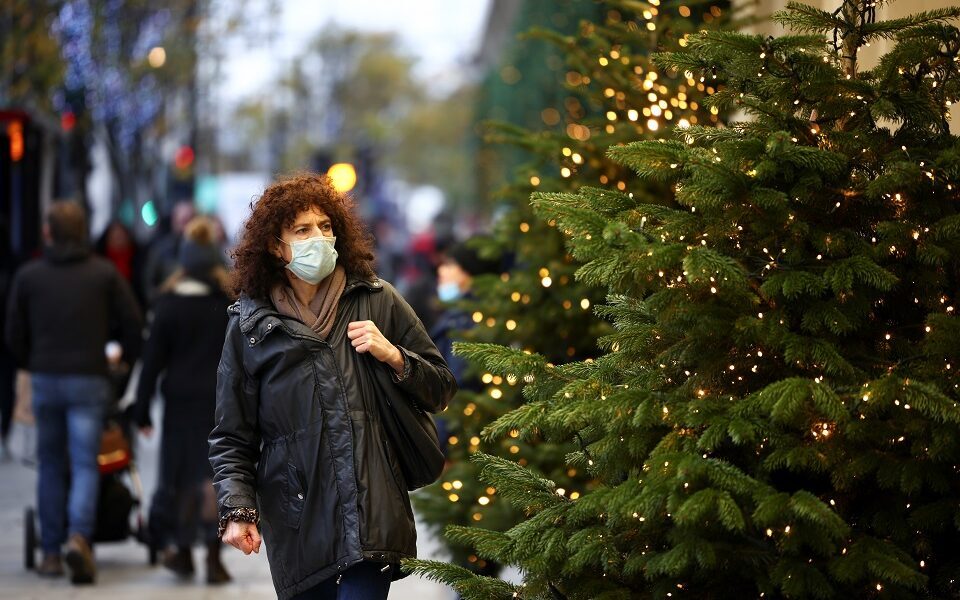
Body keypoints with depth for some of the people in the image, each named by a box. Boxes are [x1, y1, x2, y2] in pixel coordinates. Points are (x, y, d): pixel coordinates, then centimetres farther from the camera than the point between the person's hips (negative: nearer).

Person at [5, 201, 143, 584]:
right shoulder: (104, 273, 1)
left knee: (51, 466, 11)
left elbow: (14, 336, 5)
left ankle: (51, 552, 12)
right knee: (85, 464, -2)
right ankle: (79, 536, -25)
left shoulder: (28, 276, 3)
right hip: (89, 380, -1)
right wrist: (128, 359, 18)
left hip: (45, 380, 1)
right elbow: (132, 324, 1)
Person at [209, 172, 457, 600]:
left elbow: (440, 390, 12)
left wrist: (393, 357, -5)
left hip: (371, 513, -1)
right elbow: (231, 437, 8)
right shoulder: (251, 325, 6)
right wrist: (237, 510, -4)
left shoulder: (377, 301, 7)